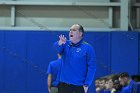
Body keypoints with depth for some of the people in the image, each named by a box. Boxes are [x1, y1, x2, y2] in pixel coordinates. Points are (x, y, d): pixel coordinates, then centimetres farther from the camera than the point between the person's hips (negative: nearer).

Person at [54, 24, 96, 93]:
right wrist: (60, 43, -38)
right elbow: (58, 48, -14)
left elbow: (91, 67, -8)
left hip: (79, 86, -3)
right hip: (64, 84, 4)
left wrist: (86, 85, -14)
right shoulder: (66, 44, 8)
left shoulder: (87, 48, -5)